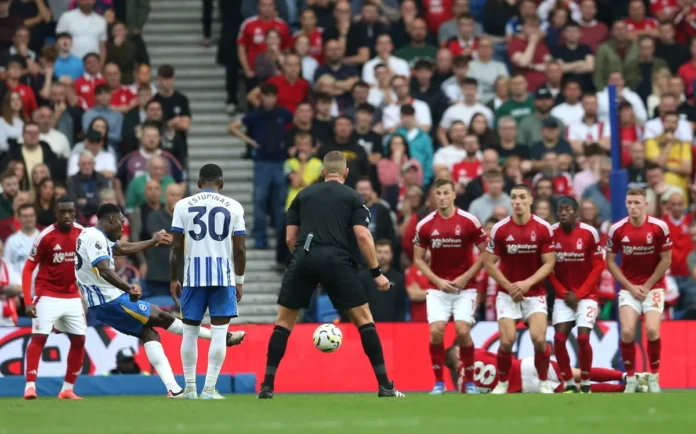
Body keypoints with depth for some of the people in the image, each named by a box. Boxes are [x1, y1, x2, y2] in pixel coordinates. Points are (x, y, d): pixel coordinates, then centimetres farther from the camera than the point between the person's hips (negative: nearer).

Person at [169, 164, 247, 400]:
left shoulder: (183, 206, 3)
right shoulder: (233, 207, 2)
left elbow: (176, 247, 1)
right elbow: (240, 249, 1)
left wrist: (173, 280, 10)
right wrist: (239, 281, 11)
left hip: (193, 276, 1)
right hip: (223, 275, -1)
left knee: (190, 331, 11)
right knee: (219, 331, 1)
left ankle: (190, 388, 15)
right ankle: (209, 389, -5)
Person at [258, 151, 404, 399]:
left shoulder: (304, 195, 20)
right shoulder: (352, 197, 13)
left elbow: (290, 238, 16)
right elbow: (363, 236, 1)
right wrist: (376, 272, 6)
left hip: (304, 258, 2)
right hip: (336, 260, -2)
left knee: (284, 321, 13)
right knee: (363, 318, 8)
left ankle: (267, 386, 5)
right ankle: (385, 385, 3)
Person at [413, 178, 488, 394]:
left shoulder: (469, 221, -7)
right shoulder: (425, 225, -2)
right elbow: (418, 258, 6)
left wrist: (466, 277, -10)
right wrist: (438, 280, -7)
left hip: (464, 287, -2)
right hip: (438, 288, 2)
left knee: (463, 331, -14)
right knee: (436, 331, -14)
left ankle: (470, 382, 2)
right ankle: (439, 382, -2)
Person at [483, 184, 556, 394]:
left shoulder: (543, 228, -7)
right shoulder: (499, 229, -7)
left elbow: (549, 263, -6)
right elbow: (489, 263, -1)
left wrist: (527, 283, -18)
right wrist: (509, 286, -11)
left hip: (535, 293, 0)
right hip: (507, 293, 0)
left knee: (539, 338, -16)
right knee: (507, 341, -12)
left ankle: (544, 383, 4)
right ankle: (503, 383, 10)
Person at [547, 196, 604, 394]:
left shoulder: (589, 233, -10)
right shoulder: (551, 233, -4)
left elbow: (598, 266, -6)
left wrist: (579, 294, -10)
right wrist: (563, 293, -7)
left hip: (586, 295, -2)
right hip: (563, 296, 2)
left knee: (583, 338, -15)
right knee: (559, 338, -12)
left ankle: (585, 384, 1)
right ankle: (569, 384, 2)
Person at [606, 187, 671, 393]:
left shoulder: (659, 227, -11)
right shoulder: (617, 230, -7)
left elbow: (666, 260, -4)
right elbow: (610, 262, 1)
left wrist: (647, 286, -8)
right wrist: (630, 286, -7)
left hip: (653, 286, -1)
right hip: (629, 288, 1)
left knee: (652, 330, -17)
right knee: (627, 331, -14)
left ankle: (654, 378, 1)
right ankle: (630, 378, 2)